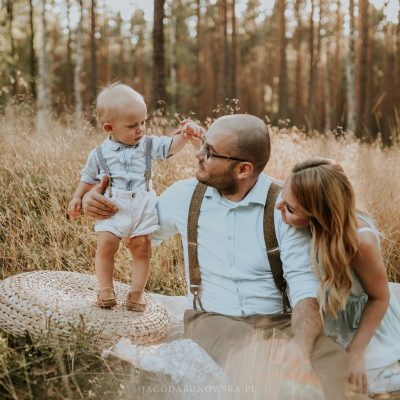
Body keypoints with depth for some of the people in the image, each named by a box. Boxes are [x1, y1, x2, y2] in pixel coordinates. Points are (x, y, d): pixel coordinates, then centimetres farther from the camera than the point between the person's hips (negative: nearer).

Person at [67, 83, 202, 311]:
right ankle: (106, 290, 9)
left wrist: (184, 135, -21)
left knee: (142, 249, 4)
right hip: (112, 207, -1)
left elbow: (171, 147, -3)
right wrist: (78, 198, 12)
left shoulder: (149, 145, 4)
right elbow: (88, 178, 15)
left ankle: (137, 292, 16)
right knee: (105, 247, -7)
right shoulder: (100, 154, 2)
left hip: (143, 206, 1)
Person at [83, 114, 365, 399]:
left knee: (331, 358, -32)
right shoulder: (184, 195, 3)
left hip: (275, 321, 0)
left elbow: (306, 286, -14)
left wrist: (300, 343, -35)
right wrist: (99, 205, 1)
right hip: (211, 319, 1)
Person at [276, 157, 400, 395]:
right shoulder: (309, 228, -23)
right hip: (328, 325, 4)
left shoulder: (359, 240, -34)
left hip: (367, 328, -4)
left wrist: (355, 352, -15)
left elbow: (379, 298, -17)